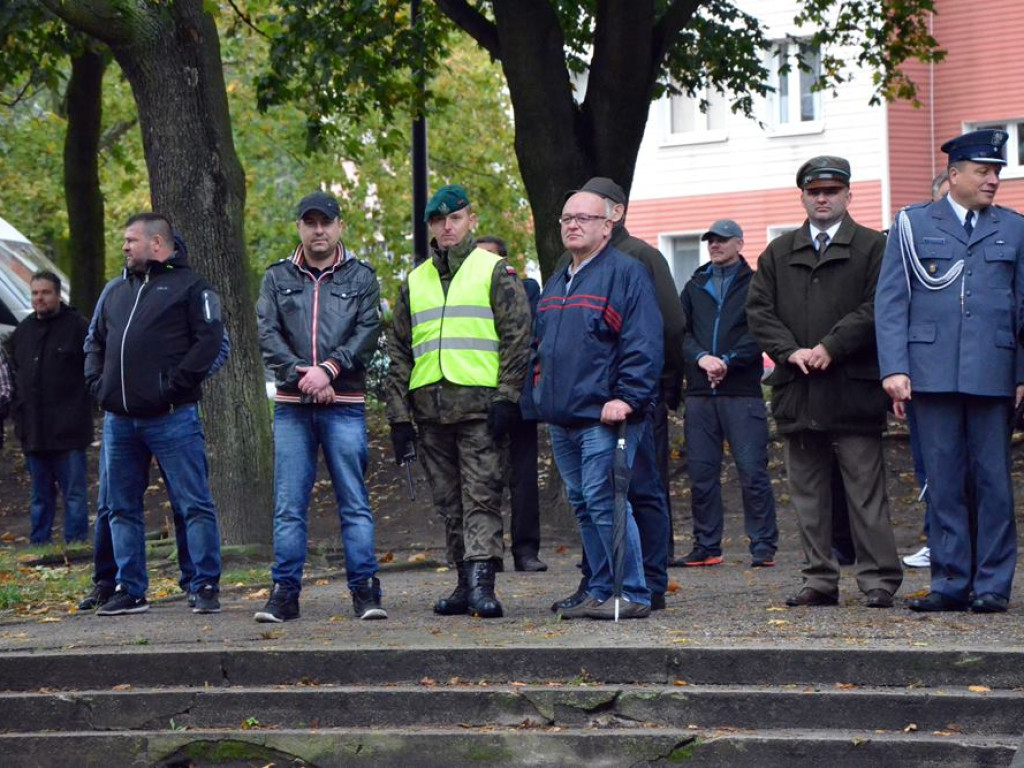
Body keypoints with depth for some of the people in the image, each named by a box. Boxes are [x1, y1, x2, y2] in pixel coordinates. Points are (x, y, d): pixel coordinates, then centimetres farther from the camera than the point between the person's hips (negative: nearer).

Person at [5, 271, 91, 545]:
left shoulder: (78, 327, -4)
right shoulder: (21, 332, 14)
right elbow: (13, 376, 22)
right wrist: (18, 411, 13)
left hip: (68, 430, -6)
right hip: (33, 430, 6)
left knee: (74, 493, -2)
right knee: (40, 496, 12)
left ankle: (76, 542, 1)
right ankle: (38, 543, 17)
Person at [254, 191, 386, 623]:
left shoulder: (360, 278, 10)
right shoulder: (278, 278, 12)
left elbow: (368, 332, -2)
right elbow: (268, 335, 1)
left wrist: (329, 369, -15)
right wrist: (302, 374, -12)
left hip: (345, 405, -1)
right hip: (292, 407, 1)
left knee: (354, 502, -1)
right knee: (289, 506, 1)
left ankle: (365, 590, 2)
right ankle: (285, 593, 4)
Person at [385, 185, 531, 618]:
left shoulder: (495, 271, 4)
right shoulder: (414, 282, 18)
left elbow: (517, 338, -2)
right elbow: (399, 352, 19)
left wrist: (507, 399, -11)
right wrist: (398, 415, 11)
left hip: (480, 404, -5)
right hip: (430, 408, 5)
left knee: (481, 497, -11)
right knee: (448, 502, 7)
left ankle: (481, 582, -16)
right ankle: (466, 582, 12)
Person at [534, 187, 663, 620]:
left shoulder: (625, 273, -6)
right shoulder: (556, 283, 20)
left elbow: (644, 344, -13)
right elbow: (540, 345, 29)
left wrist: (627, 398, -19)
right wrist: (541, 391, 18)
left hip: (604, 416, -9)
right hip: (561, 418, 9)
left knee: (602, 500, -13)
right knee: (582, 504, 10)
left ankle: (633, 595, -9)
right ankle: (600, 593, 16)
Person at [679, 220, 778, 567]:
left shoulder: (754, 284, 3)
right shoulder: (695, 286, 16)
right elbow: (680, 331, 8)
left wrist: (728, 362, -16)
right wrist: (701, 357, -10)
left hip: (742, 392, -4)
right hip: (700, 393, 4)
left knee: (752, 470, -6)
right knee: (701, 472, 5)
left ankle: (763, 546, -1)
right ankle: (706, 546, 13)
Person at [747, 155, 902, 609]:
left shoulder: (872, 247, 4)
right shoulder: (778, 253, 16)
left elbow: (876, 308, -6)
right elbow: (759, 310, 9)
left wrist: (830, 348, -13)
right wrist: (790, 351, -7)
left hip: (853, 388, -4)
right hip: (797, 390, 4)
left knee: (865, 490, -4)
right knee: (808, 491, 6)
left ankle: (879, 580, 0)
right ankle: (820, 580, 12)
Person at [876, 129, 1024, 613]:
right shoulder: (913, 225, 8)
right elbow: (890, 302, 4)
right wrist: (894, 369, -6)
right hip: (931, 371, -1)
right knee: (944, 482, 1)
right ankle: (950, 582, 7)